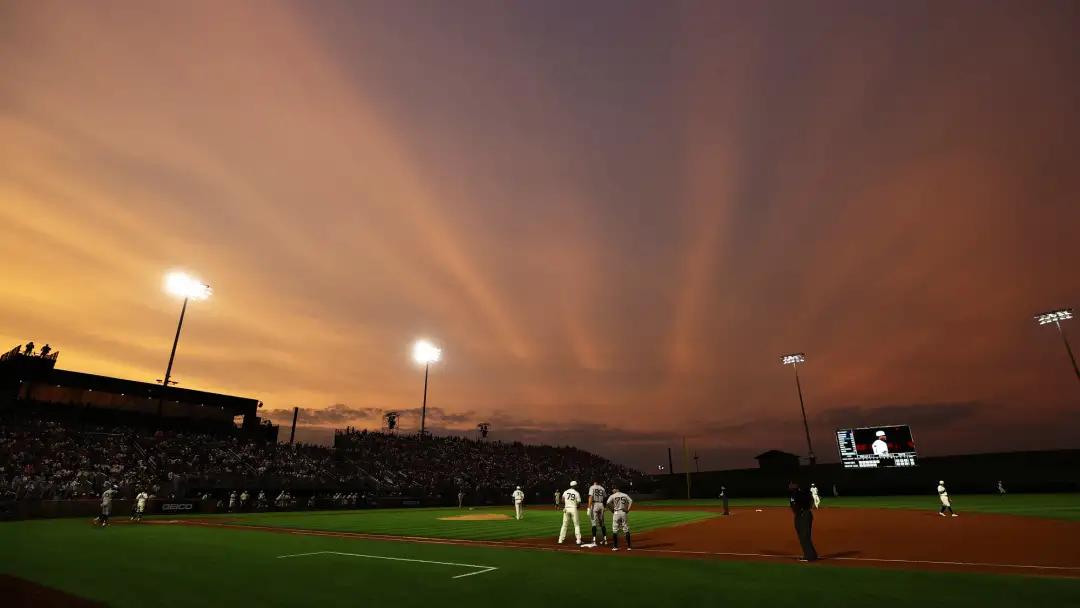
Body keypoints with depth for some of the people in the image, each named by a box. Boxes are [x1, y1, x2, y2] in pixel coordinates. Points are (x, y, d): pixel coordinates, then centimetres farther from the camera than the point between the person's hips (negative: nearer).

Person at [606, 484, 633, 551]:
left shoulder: (612, 496, -1)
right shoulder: (625, 495, 9)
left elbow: (608, 503, -16)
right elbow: (631, 501, -3)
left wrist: (612, 510, -2)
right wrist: (628, 510, 0)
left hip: (616, 513, -3)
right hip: (624, 513, 3)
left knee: (615, 530, 5)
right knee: (626, 530, 8)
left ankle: (615, 546, 5)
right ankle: (629, 546, 8)